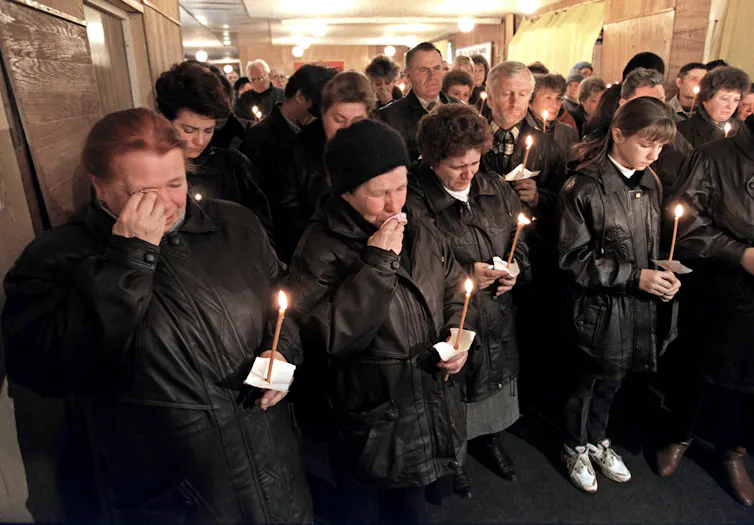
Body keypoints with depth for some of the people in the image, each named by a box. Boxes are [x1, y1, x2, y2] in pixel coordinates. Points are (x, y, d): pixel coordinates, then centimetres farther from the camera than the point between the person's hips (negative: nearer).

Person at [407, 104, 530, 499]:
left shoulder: (496, 190, 0)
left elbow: (519, 241, 13)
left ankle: (488, 437, 53)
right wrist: (466, 276, -23)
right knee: (453, 391, 13)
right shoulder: (415, 202, -19)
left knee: (494, 379, 24)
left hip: (497, 316, 6)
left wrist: (515, 268, -7)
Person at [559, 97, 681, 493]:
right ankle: (575, 448, 39)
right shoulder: (584, 187, -19)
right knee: (585, 383, 14)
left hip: (638, 307, 6)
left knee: (611, 382, 22)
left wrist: (663, 275, -6)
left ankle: (598, 439, 47)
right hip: (598, 308, -5)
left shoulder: (649, 183, 2)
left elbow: (652, 245, 13)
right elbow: (572, 257, -18)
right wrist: (635, 277, -21)